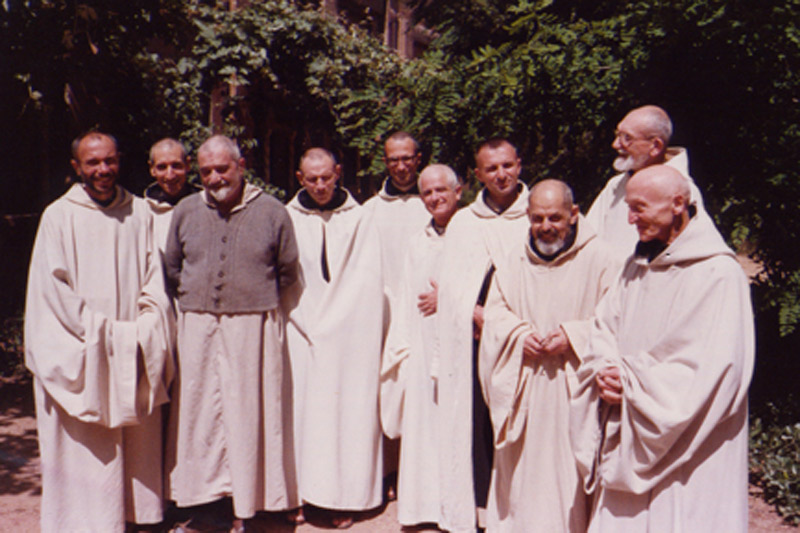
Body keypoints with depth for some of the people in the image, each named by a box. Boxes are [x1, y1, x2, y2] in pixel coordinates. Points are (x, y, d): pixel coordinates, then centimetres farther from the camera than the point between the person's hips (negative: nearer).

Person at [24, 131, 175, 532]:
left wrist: (145, 328, -7)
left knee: (137, 440, 10)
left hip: (135, 352, 3)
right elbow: (53, 288, -7)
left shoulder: (139, 212, 7)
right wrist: (99, 331, -13)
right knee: (85, 449, 1)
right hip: (80, 353, -3)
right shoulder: (58, 216, -3)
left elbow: (154, 275, 7)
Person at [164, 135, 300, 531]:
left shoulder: (271, 212, -1)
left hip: (254, 330, -3)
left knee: (249, 414, 2)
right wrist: (195, 303, 13)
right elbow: (171, 268, 17)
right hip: (198, 330, 3)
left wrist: (255, 302, 8)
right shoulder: (185, 212, 7)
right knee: (199, 413, 7)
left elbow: (287, 271, 7)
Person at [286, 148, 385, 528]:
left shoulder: (358, 219, 5)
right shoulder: (287, 219, 5)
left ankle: (343, 497, 7)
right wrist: (308, 322, -8)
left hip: (350, 334, 0)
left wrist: (333, 322, -7)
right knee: (302, 407, -1)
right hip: (302, 330, 1)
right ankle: (299, 494, 8)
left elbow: (369, 279, 0)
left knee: (349, 409, -1)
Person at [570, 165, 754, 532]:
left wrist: (630, 380, -15)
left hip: (684, 445, -7)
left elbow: (709, 367, -19)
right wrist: (605, 371, -8)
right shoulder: (638, 266, 11)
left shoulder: (718, 274, -13)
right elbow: (603, 328, 12)